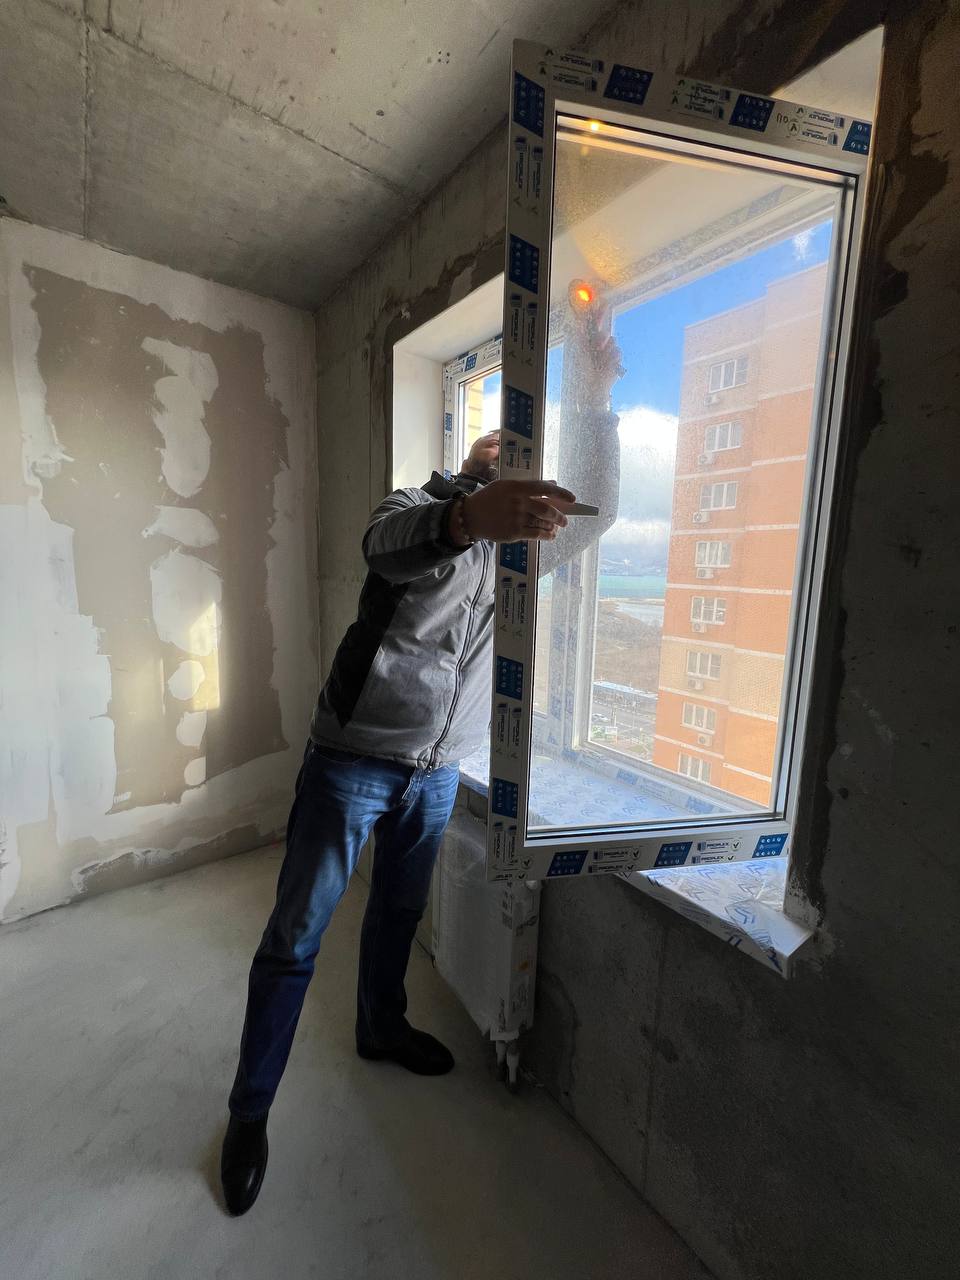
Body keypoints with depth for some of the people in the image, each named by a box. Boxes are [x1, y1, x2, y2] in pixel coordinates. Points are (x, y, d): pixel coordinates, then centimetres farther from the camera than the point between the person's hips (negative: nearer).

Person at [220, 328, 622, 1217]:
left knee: (399, 911, 22)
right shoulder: (420, 507, -5)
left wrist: (601, 402, 0)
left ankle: (382, 1027, 47)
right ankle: (249, 1110, 27)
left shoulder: (520, 542, 13)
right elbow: (388, 541, -28)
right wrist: (467, 513, -51)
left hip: (438, 772, 5)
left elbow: (597, 512, 8)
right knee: (295, 936, 5)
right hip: (353, 756, -5)